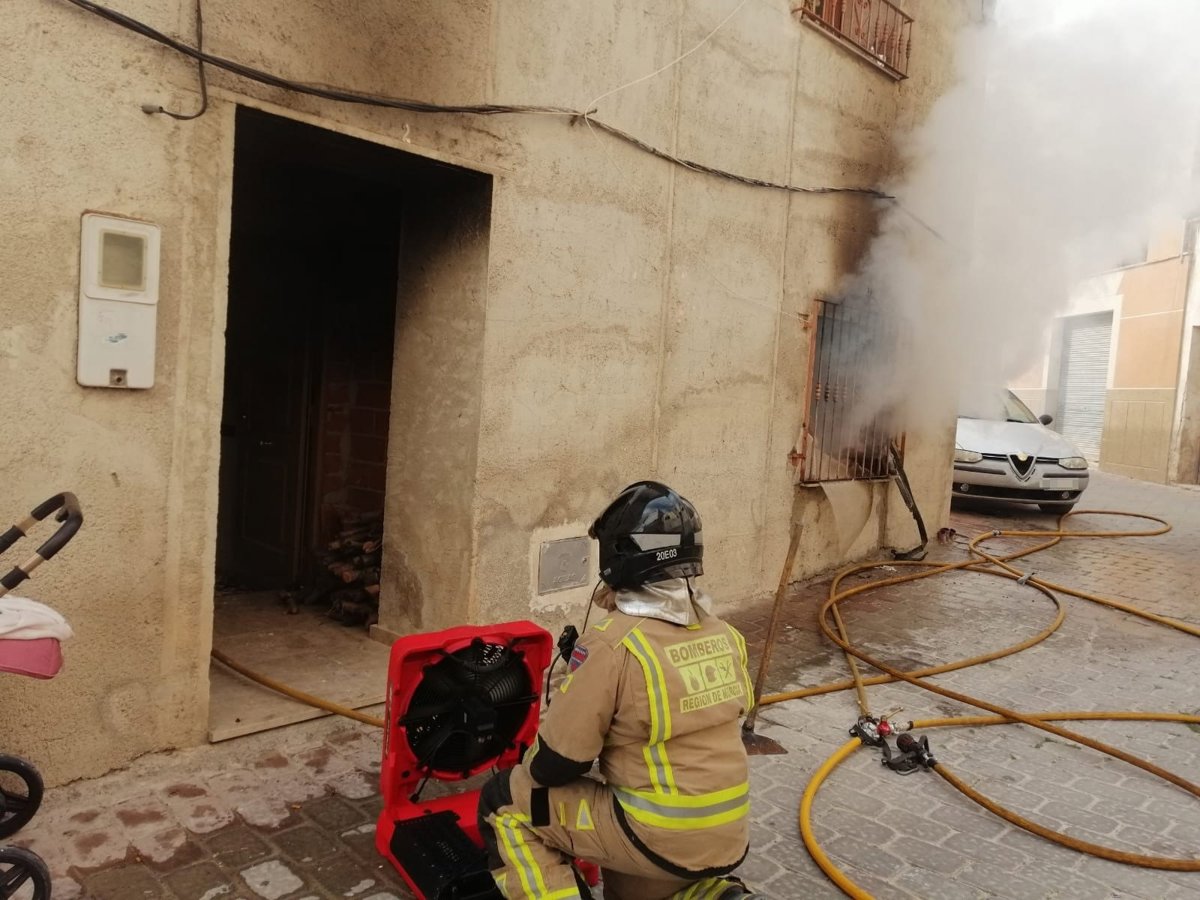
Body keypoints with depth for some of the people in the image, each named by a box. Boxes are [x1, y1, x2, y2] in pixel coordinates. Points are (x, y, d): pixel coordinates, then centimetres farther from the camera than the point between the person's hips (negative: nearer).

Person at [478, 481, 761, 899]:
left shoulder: (612, 643, -18)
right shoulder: (724, 634, 2)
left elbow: (558, 759, -12)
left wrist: (527, 771, 9)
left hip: (659, 839, -7)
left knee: (503, 802, 6)